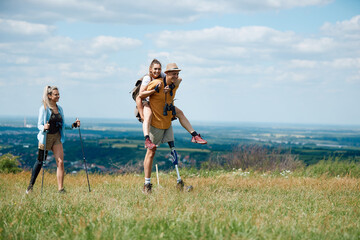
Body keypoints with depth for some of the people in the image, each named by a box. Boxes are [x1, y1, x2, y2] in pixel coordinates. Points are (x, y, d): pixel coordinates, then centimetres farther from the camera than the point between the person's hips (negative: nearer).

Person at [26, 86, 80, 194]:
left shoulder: (59, 108, 9)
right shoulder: (44, 108, -9)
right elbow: (39, 125, -9)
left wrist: (73, 125, 1)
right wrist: (44, 127, -31)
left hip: (57, 137, 4)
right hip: (46, 137, -4)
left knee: (60, 162, -7)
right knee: (40, 161, 5)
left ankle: (60, 188, -6)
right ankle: (31, 185, 23)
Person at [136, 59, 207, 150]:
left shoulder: (162, 76, -7)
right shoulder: (147, 78, -21)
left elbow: (179, 79, -13)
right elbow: (141, 95, -30)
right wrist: (155, 89, -40)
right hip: (147, 102, -6)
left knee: (180, 113, -3)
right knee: (148, 116, -40)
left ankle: (195, 135, 0)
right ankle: (147, 140, -57)